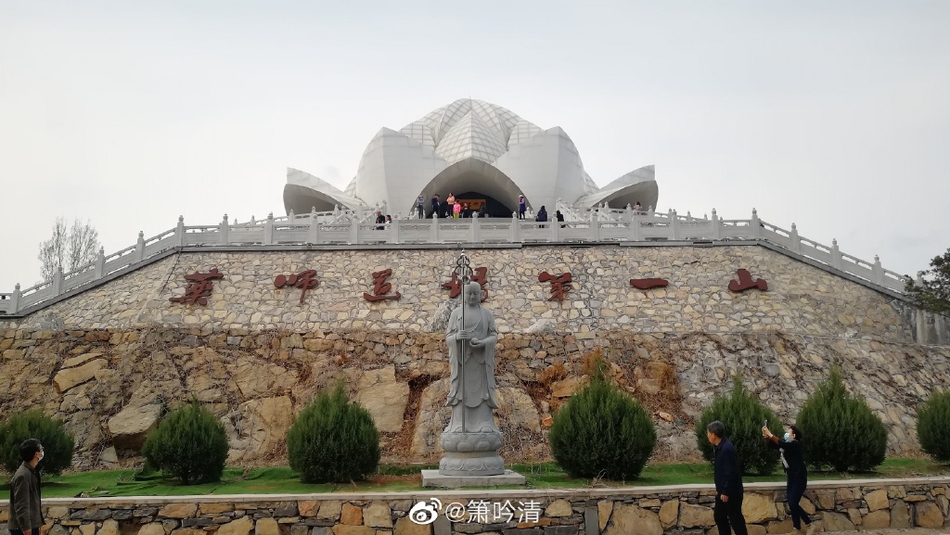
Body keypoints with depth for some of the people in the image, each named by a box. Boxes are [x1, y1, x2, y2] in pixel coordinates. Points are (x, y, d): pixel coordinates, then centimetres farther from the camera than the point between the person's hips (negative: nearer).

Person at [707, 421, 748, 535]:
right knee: (719, 516, 16)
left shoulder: (727, 449, -24)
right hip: (723, 491, 10)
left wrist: (726, 492, -22)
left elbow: (730, 473, -25)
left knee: (735, 518, -2)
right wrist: (719, 489, 21)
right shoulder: (720, 447, 8)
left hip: (731, 492, -10)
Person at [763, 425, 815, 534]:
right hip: (791, 477, 9)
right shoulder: (786, 443, 6)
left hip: (799, 478, -9)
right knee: (792, 504, 8)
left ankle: (810, 526, 0)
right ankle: (797, 529, 16)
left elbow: (782, 444, -36)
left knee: (793, 504, -13)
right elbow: (771, 444, 11)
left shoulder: (795, 444, -19)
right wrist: (766, 436, -9)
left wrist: (770, 434, -32)